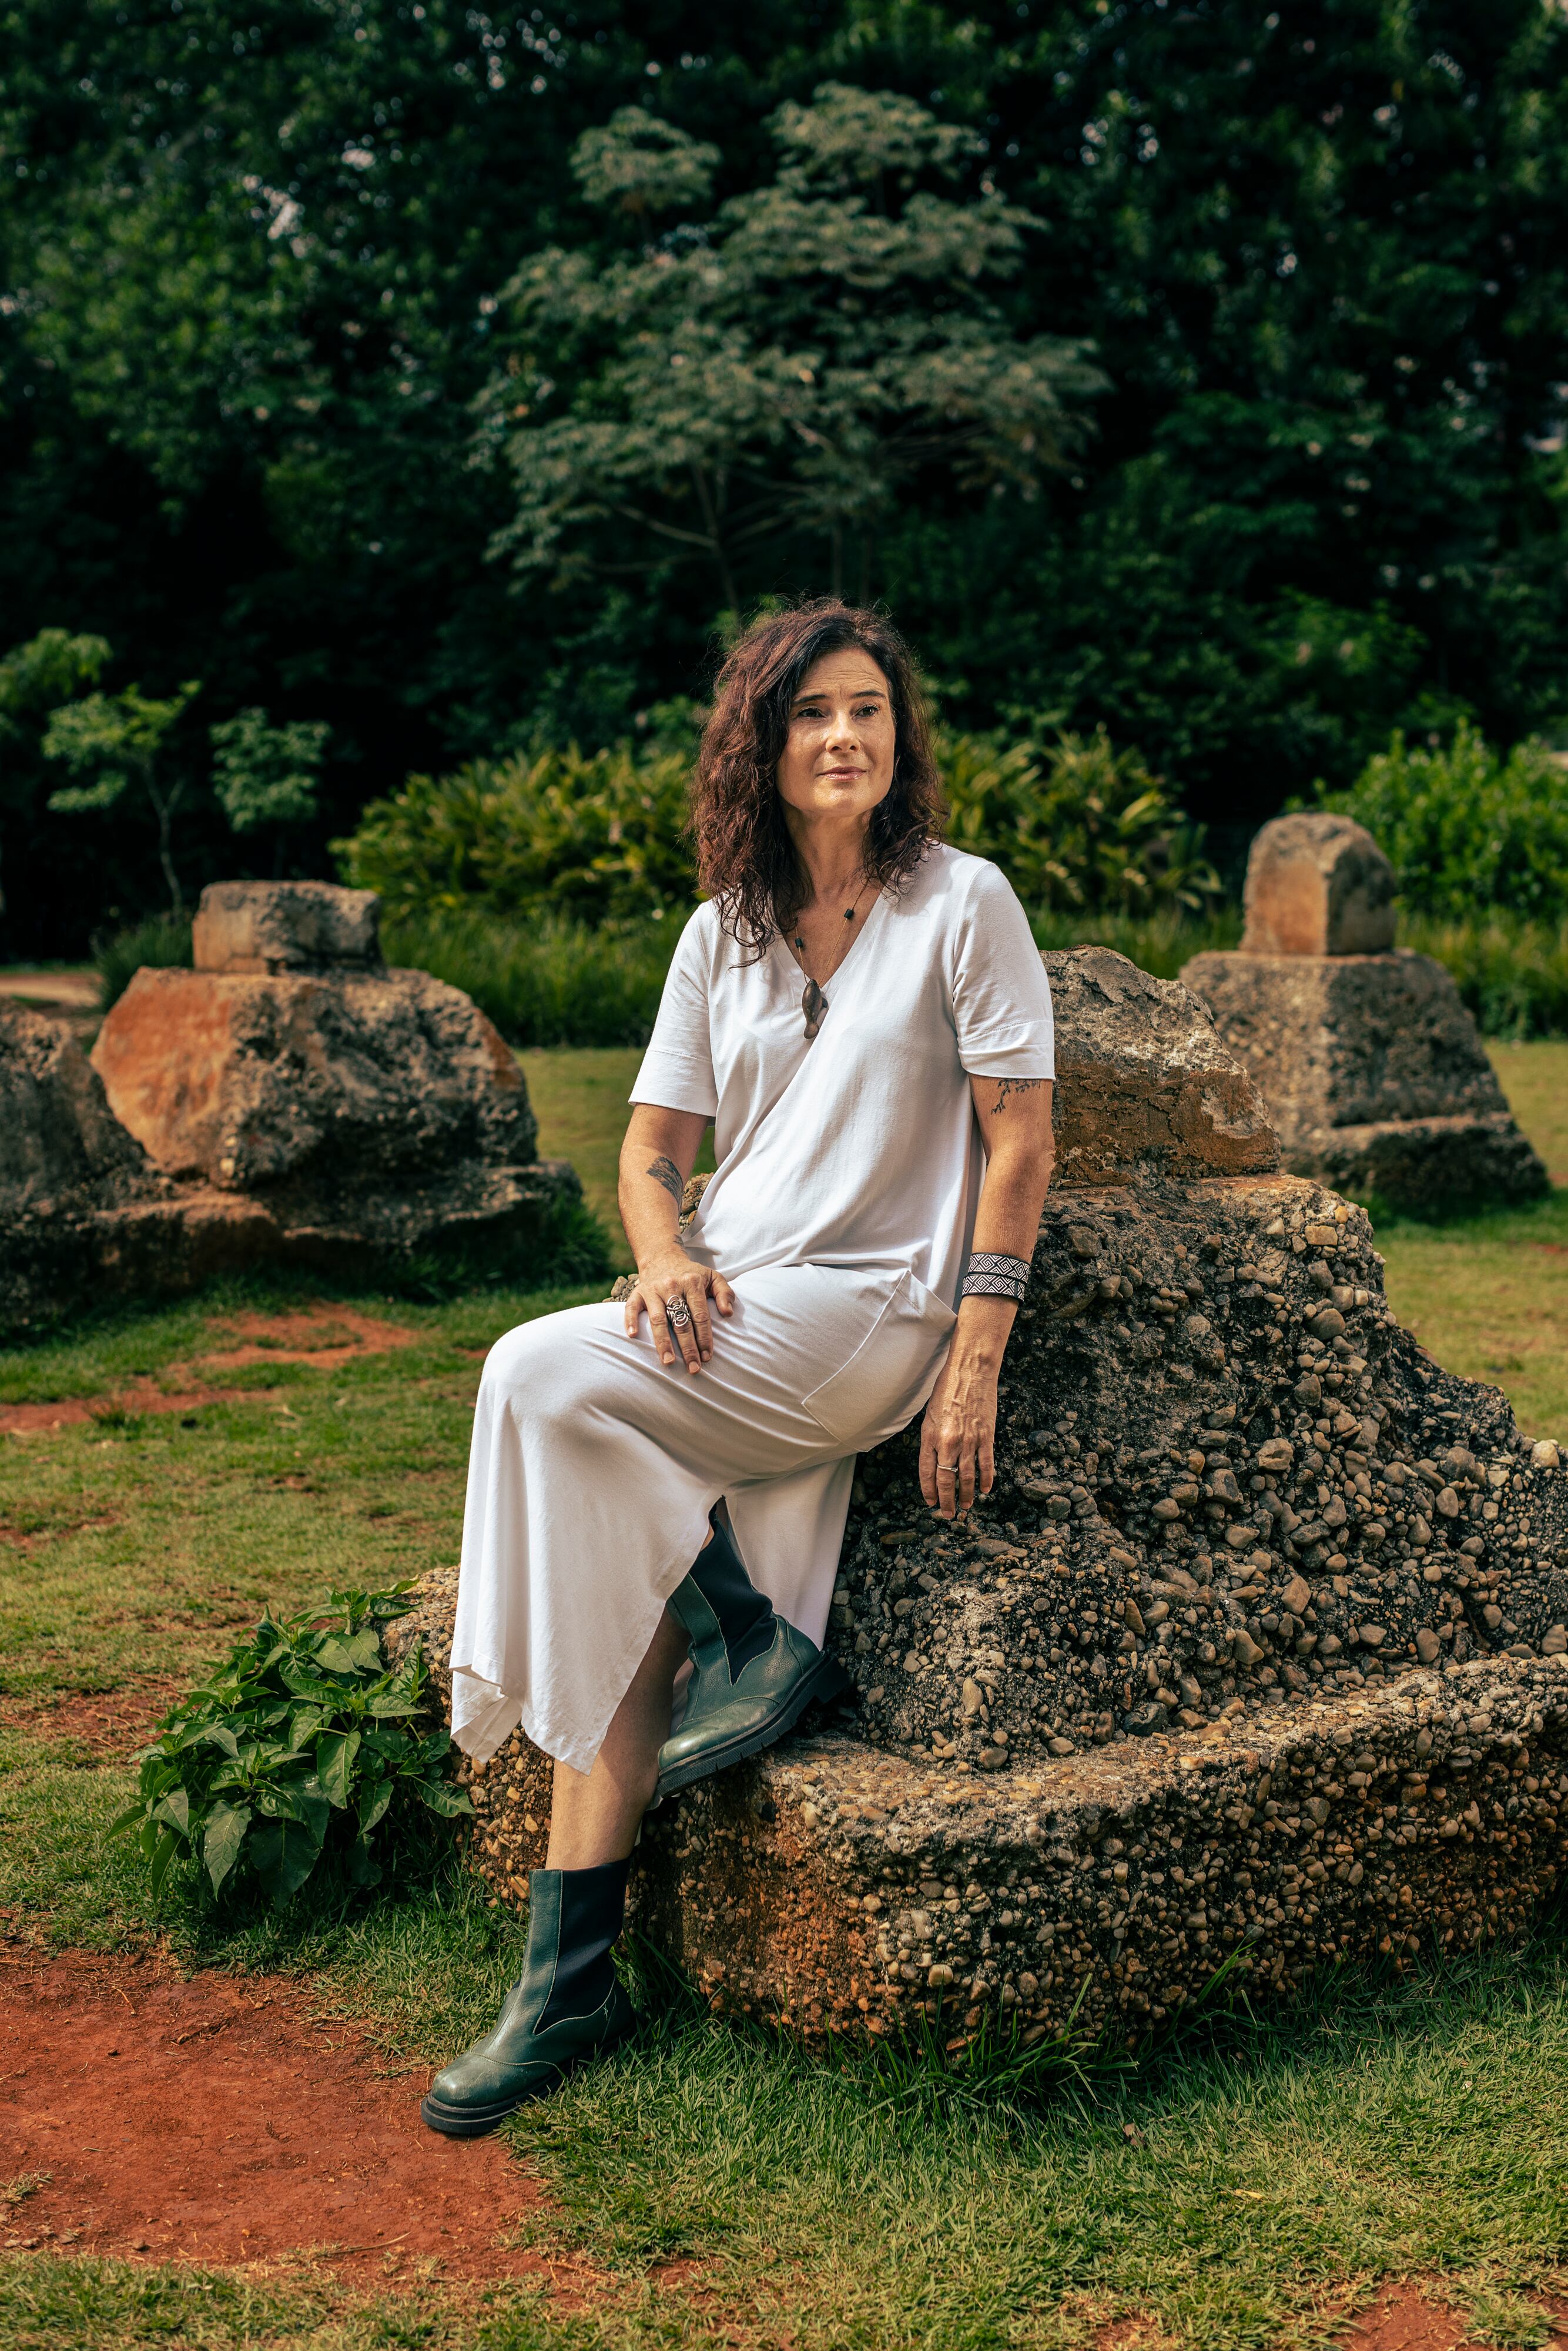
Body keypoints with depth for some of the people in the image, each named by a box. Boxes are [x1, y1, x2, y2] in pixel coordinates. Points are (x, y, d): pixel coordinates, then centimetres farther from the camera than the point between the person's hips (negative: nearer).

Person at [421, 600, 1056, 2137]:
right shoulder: (723, 933, 13)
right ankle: (568, 1981, -6)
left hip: (867, 1308, -5)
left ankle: (749, 1647, -7)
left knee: (542, 1376, -24)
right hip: (726, 1318, 5)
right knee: (624, 1606, -12)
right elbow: (650, 1147, 14)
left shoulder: (963, 904, -2)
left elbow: (1019, 1142, -5)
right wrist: (666, 1257, -8)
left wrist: (975, 1360, -12)